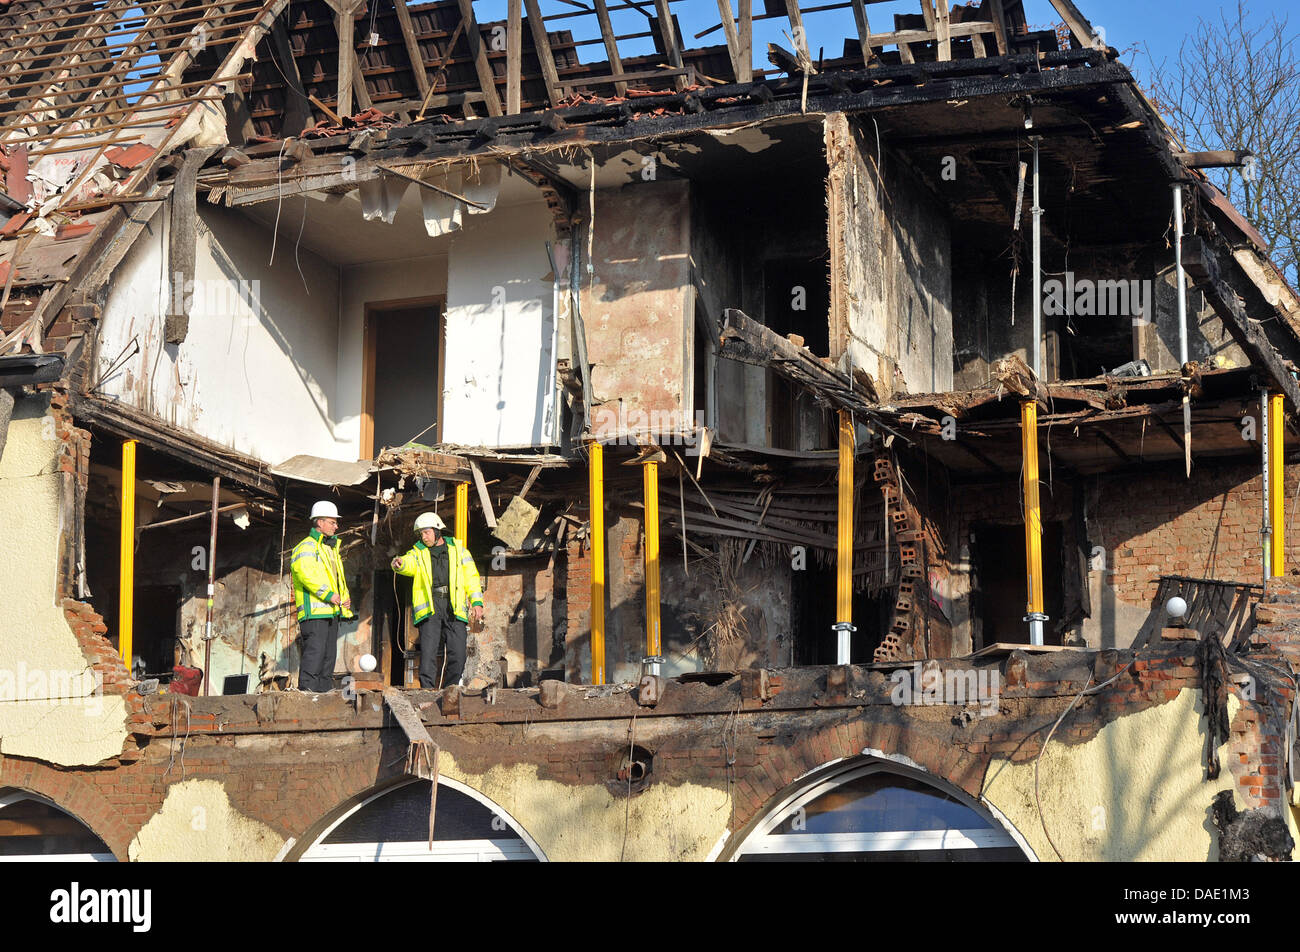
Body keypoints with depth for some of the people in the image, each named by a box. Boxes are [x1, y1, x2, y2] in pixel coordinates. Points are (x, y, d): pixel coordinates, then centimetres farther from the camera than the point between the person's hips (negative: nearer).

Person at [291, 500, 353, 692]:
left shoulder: (331, 548, 24)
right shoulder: (307, 546, -6)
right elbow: (305, 574, -20)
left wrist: (345, 597, 11)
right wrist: (328, 594, -23)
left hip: (331, 611, 9)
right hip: (314, 611, -9)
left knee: (329, 652, 10)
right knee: (314, 649, -14)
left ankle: (325, 687, 15)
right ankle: (307, 687, -15)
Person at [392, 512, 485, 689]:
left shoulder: (458, 550, 16)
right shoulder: (419, 553, 15)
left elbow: (471, 577, 13)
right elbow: (409, 564, -8)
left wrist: (476, 602, 1)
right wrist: (399, 564, -33)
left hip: (454, 608, 0)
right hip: (430, 607, 0)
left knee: (458, 654, -5)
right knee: (428, 652, -11)